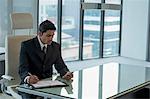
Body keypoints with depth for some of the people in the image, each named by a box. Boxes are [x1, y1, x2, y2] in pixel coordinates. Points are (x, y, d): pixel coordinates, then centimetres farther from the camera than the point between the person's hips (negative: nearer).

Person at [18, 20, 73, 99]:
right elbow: (23, 68, -14)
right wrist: (28, 78, -37)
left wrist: (66, 74, -19)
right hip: (30, 84, -4)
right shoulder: (26, 45, -6)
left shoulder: (55, 47, 8)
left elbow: (60, 65, 6)